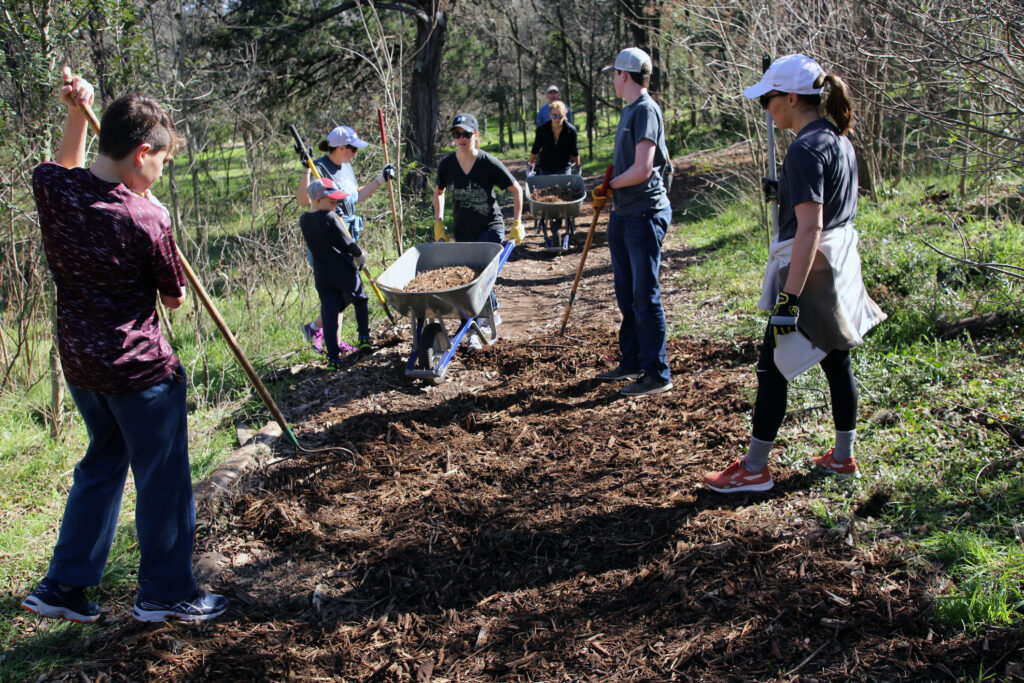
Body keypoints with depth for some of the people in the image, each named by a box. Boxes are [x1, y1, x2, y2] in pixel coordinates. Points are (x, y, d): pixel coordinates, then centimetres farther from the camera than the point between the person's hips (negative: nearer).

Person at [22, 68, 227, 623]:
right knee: (162, 479, 10)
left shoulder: (52, 190, -5)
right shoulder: (146, 217, -22)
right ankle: (166, 593, 24)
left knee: (102, 464, 24)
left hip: (80, 365, 7)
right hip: (142, 369, -7)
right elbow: (175, 298, -7)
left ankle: (63, 586, 31)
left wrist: (76, 113, 9)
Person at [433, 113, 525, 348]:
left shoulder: (489, 163, -16)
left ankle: (475, 330, -8)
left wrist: (517, 223, -6)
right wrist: (439, 223, 5)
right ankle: (493, 313, 38)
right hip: (462, 230, 4)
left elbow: (516, 190, -4)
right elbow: (439, 192, 13)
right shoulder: (447, 164, -6)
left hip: (490, 228, -4)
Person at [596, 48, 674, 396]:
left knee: (645, 297, -5)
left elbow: (642, 170, -22)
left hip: (644, 215, -10)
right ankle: (632, 363, 29)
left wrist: (610, 184, -5)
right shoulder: (629, 110, 16)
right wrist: (608, 191, 6)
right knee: (627, 296, 17)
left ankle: (657, 374, 2)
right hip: (623, 214, 10)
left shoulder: (646, 110, -14)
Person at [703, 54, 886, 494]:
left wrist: (789, 298, -27)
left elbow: (810, 228, -26)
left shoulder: (805, 149, -20)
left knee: (772, 368, -1)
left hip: (809, 268, -10)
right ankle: (843, 458, 28)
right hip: (840, 266, 10)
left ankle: (754, 470, 8)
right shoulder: (838, 139, 9)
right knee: (835, 360, 16)